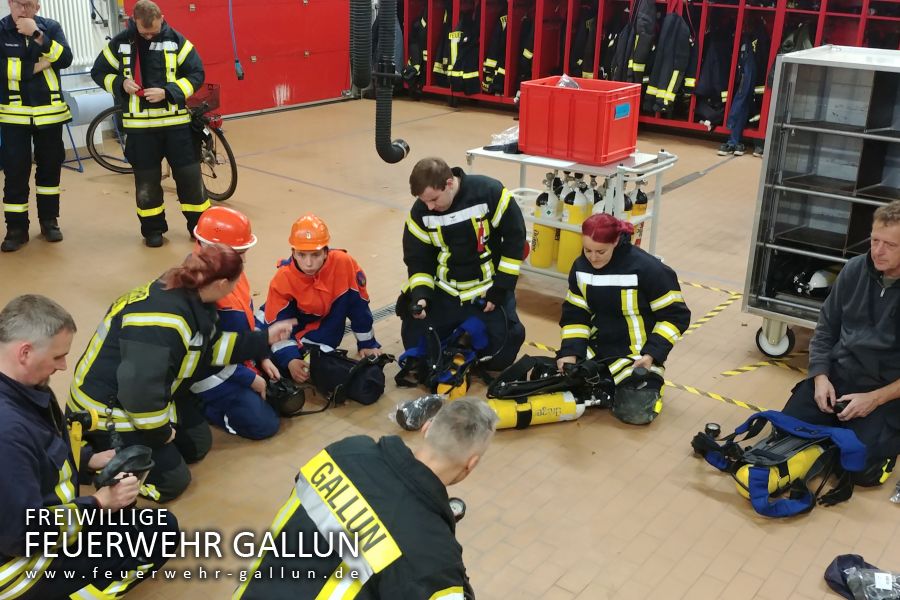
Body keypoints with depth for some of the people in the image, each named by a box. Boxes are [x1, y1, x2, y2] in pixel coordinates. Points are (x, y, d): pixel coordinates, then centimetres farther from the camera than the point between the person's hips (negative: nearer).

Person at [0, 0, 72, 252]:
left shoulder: (50, 27, 1)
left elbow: (65, 59, -14)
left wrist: (37, 35, -22)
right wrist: (36, 66, -15)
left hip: (49, 112, 2)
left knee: (50, 167, 9)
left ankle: (49, 221, 22)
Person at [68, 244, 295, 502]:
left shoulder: (188, 297, -4)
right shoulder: (162, 320, -36)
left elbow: (212, 345, 9)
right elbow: (140, 387, -37)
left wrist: (264, 338, 9)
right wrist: (159, 431, -20)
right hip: (108, 411, -10)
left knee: (198, 443, 18)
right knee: (171, 481, -3)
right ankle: (95, 455, 7)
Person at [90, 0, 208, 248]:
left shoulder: (176, 41, -4)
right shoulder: (120, 43, -1)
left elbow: (196, 75, -3)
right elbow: (99, 72, 9)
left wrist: (167, 92, -17)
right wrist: (120, 83, -12)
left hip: (175, 120, 0)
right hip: (140, 124, 1)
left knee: (189, 174, 3)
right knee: (146, 179, 7)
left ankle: (199, 225, 17)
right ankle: (153, 228, 21)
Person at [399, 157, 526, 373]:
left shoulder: (490, 193, -20)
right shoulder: (420, 211, -10)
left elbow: (515, 239, -13)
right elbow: (418, 258, 0)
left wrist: (500, 289, -14)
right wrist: (420, 294, -18)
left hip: (488, 289, -3)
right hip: (445, 291, 3)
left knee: (499, 357, -9)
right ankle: (456, 329, 27)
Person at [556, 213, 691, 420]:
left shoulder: (647, 269, -21)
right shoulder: (581, 267, -4)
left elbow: (675, 315, -13)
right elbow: (575, 313, 4)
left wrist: (652, 354, -21)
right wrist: (570, 352, -10)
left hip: (636, 355, -5)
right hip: (596, 348, 5)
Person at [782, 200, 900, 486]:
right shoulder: (855, 270, -1)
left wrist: (875, 399, -19)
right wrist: (820, 377, -4)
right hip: (837, 373, 4)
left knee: (863, 468, -18)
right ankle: (838, 425, 21)